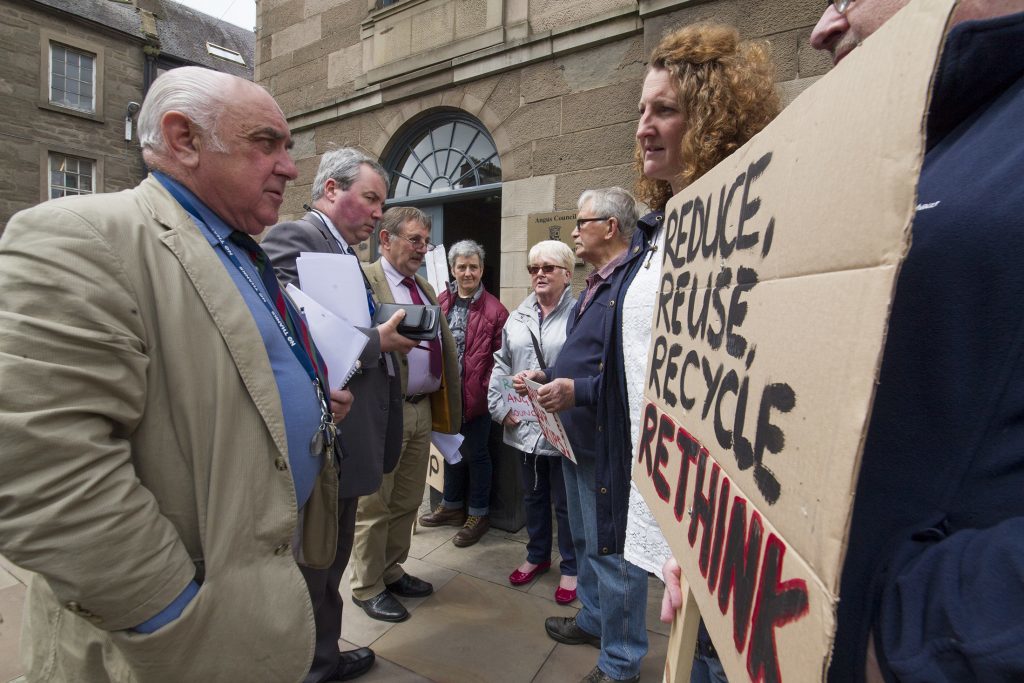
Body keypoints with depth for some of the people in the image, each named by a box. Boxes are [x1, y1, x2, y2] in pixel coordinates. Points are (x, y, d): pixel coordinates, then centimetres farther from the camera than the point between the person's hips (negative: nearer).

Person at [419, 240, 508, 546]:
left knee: (476, 454, 9)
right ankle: (452, 506, 40)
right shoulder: (441, 302, 3)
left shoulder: (494, 310, -11)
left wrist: (488, 388, -17)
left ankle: (479, 514, 29)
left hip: (476, 394, -5)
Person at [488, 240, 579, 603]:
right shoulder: (517, 318, 9)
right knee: (533, 496, 22)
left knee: (565, 502, 11)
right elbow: (501, 365, 10)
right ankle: (537, 555, 42)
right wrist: (500, 407, 1)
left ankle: (570, 567, 31)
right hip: (525, 426, 6)